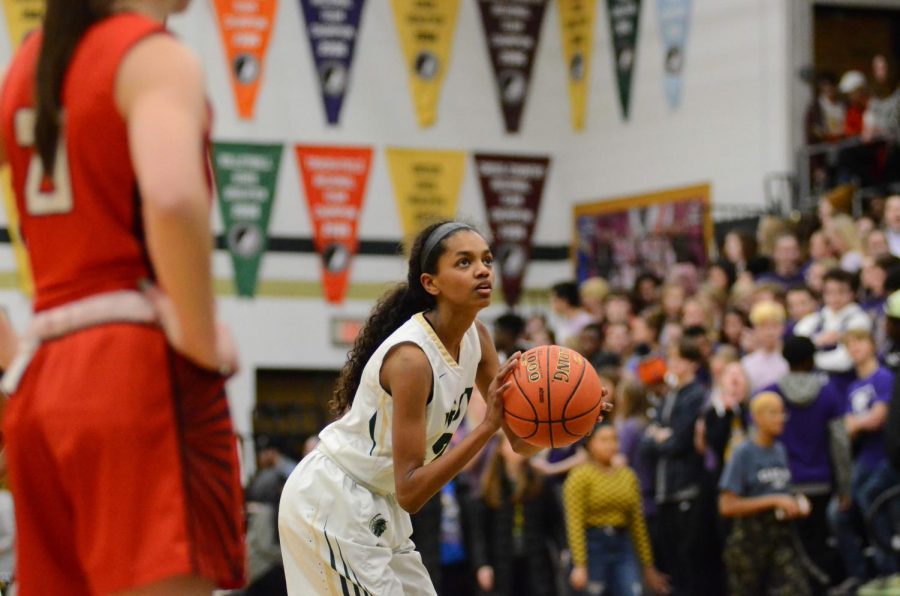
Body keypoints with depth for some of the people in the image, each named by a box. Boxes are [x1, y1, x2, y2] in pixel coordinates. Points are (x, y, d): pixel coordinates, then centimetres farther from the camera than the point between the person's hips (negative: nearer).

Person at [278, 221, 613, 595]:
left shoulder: (475, 338, -2)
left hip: (378, 508, 9)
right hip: (331, 504, -9)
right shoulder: (411, 357, -26)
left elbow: (521, 441, 5)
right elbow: (409, 492, -27)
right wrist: (487, 427, -33)